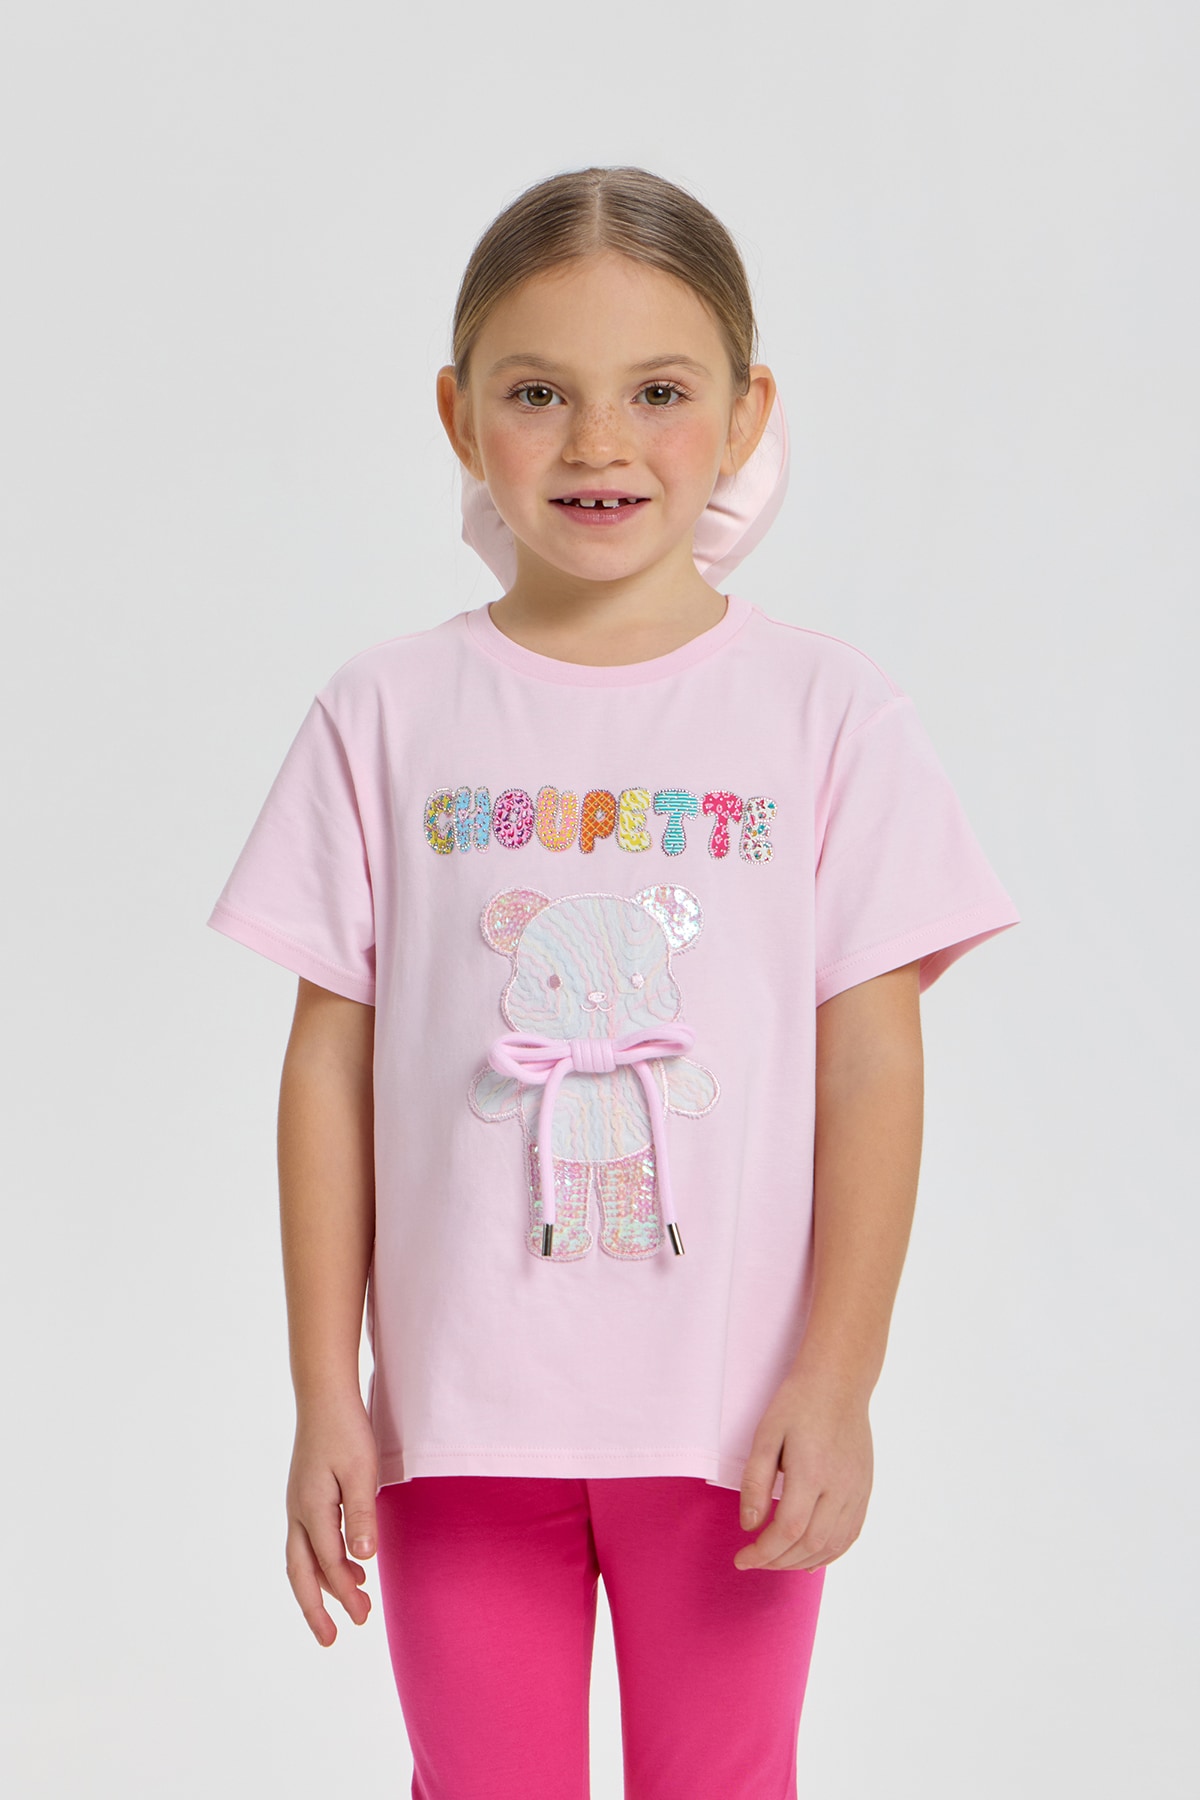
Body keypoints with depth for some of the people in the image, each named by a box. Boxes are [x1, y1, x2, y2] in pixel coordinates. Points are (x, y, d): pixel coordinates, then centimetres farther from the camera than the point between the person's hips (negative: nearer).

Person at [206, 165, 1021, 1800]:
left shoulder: (825, 713, -1)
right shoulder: (389, 717, 0)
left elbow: (875, 1067, -2)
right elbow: (331, 1064, 1)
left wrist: (837, 1379, -8)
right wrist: (323, 1394, -1)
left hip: (732, 1412, 0)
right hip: (455, 1406, 1)